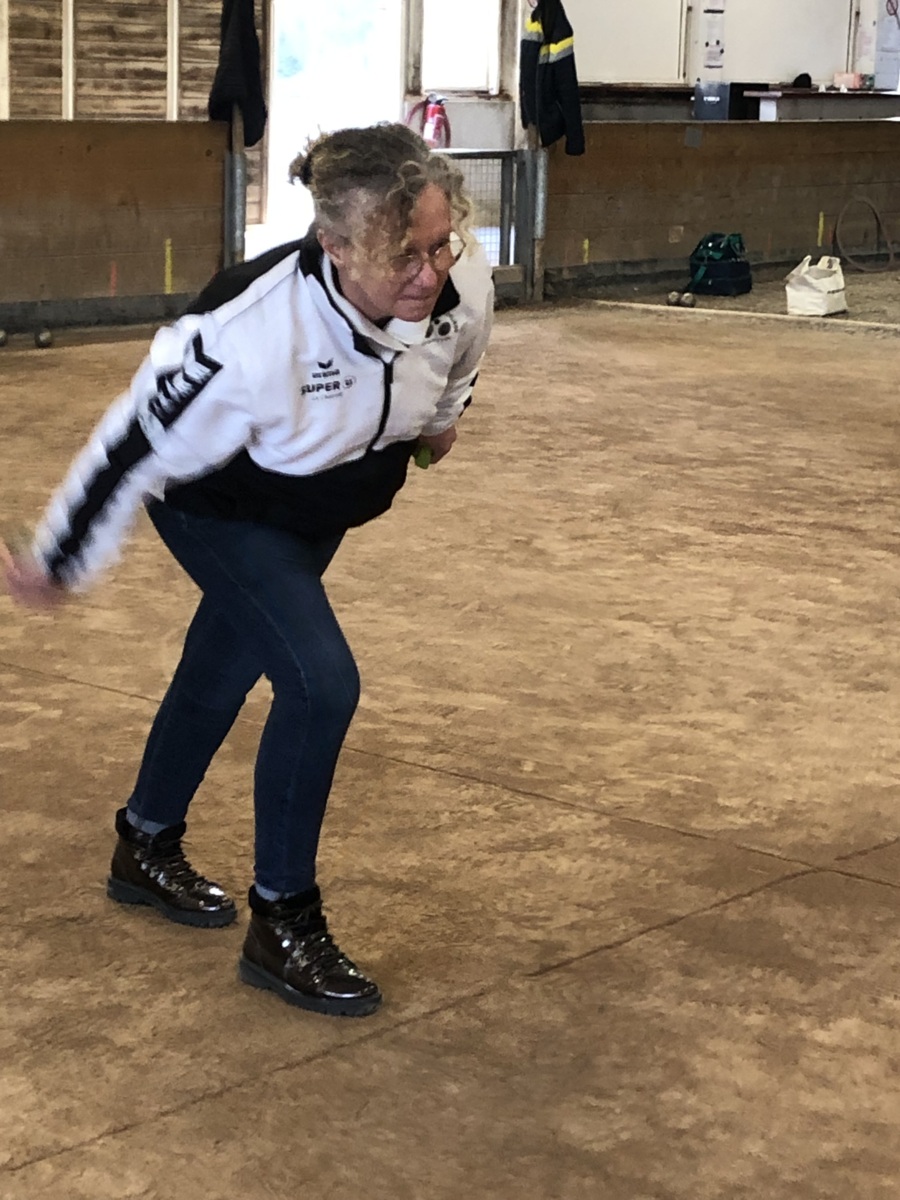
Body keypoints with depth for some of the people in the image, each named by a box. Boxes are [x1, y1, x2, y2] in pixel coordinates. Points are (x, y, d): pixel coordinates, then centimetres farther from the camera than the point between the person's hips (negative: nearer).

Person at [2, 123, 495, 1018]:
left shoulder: (464, 286, -27)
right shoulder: (253, 333, -42)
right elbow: (133, 449, -28)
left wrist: (439, 419, 20)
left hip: (324, 502, 6)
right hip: (218, 509, -6)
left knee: (224, 670, 22)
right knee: (322, 681, -18)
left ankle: (146, 850, 46)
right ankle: (281, 926, 0)